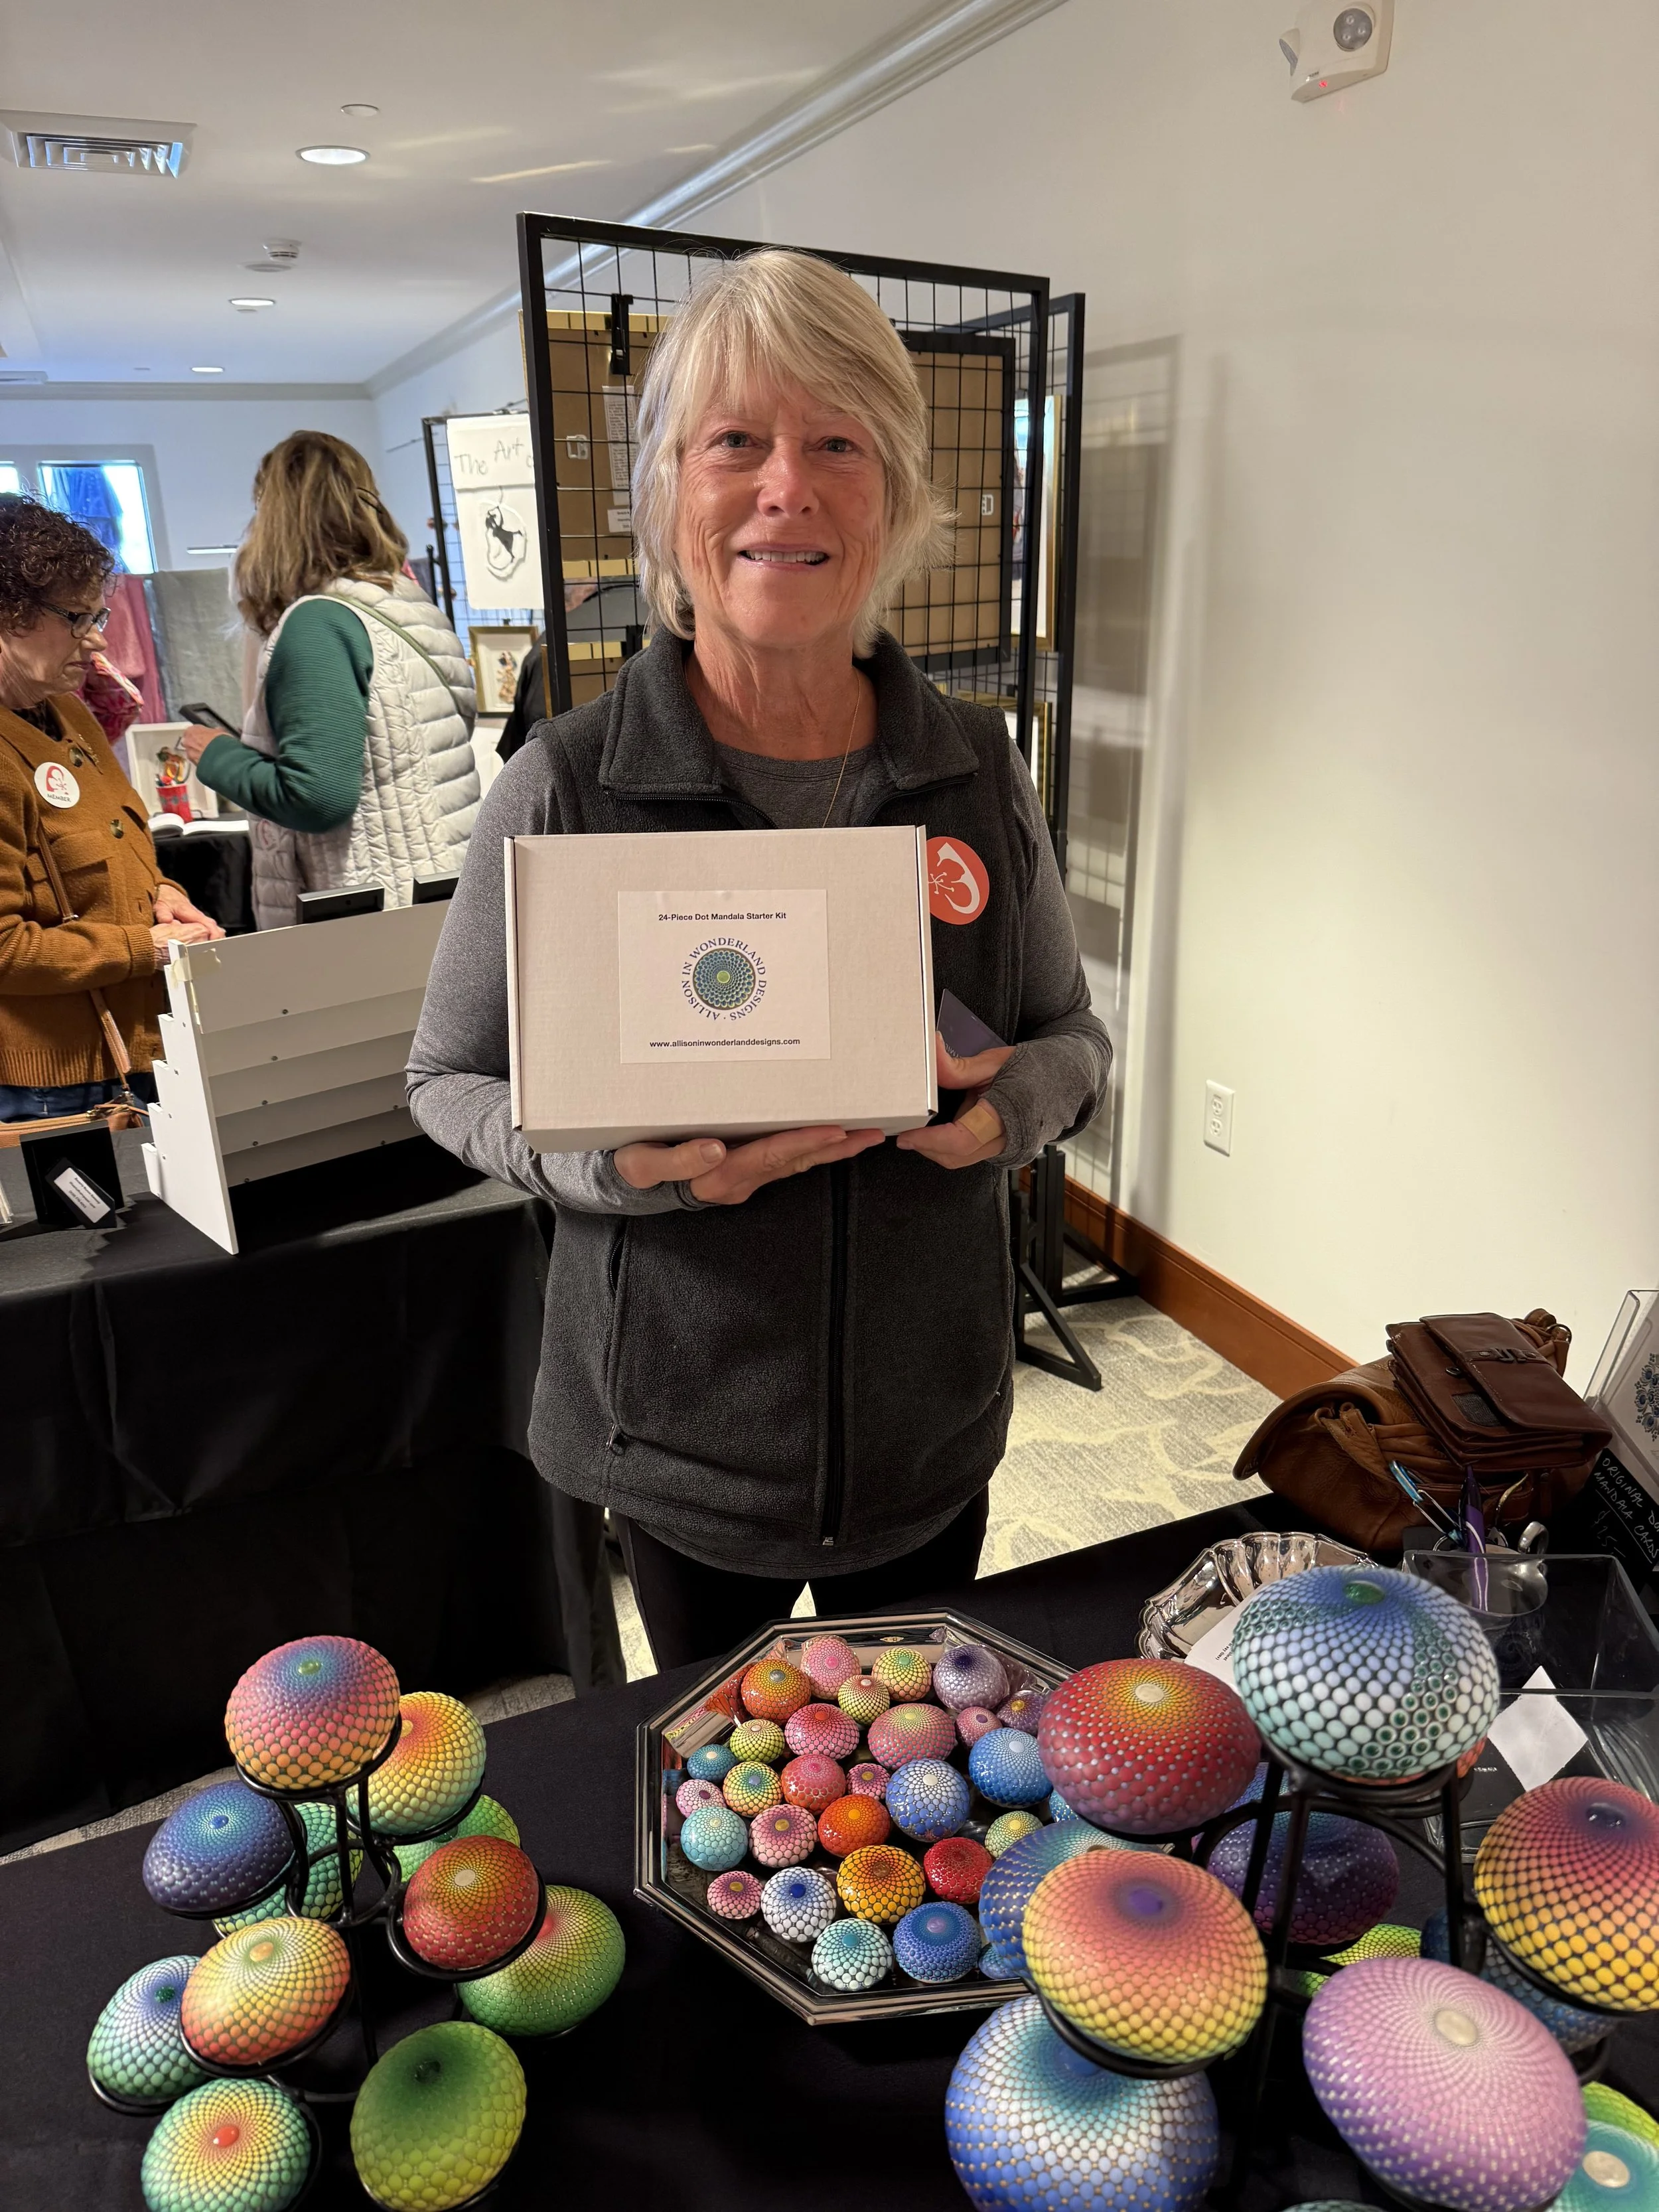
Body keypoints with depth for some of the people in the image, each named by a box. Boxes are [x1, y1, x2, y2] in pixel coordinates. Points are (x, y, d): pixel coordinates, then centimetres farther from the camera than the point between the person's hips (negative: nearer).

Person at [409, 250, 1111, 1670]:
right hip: (682, 1442, -2)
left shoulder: (978, 771, -6)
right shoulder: (567, 790, -14)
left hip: (932, 1432, 3)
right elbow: (452, 1080, -6)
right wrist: (619, 1160, -25)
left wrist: (1025, 1096, -18)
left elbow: (1074, 1038, 5)